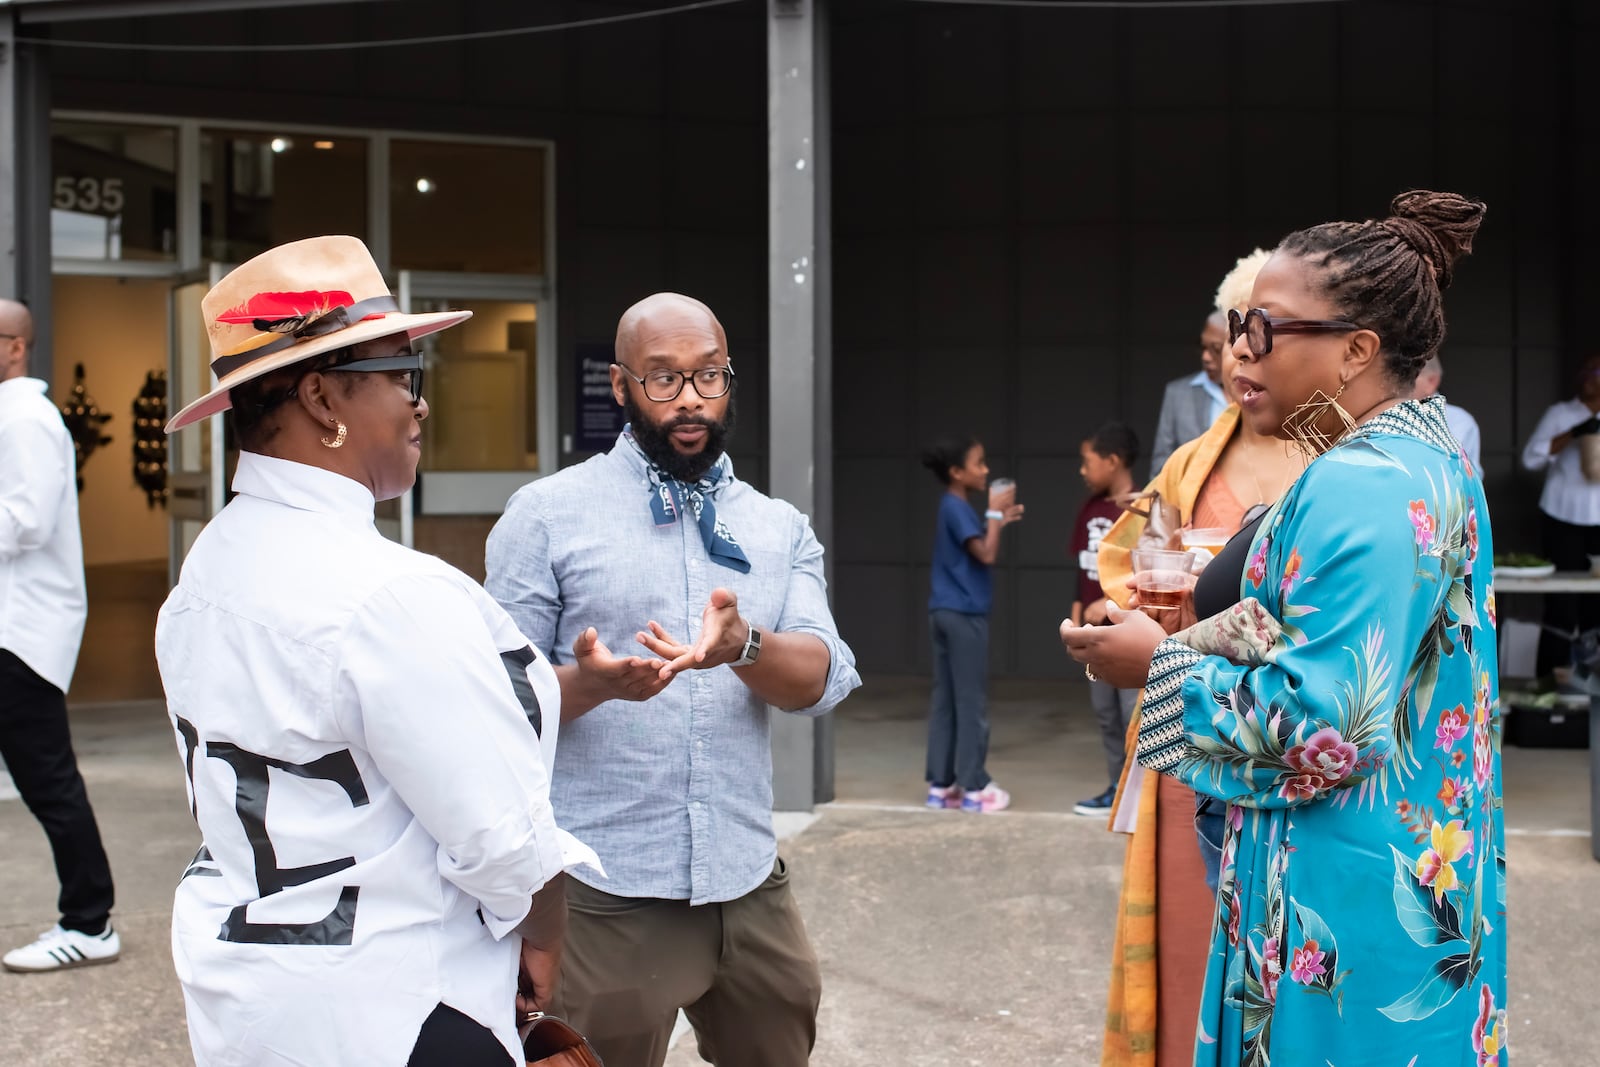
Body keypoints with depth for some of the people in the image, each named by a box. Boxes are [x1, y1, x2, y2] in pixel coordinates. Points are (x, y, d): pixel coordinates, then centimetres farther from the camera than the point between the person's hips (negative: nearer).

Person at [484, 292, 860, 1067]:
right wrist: (590, 683, -24)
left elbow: (822, 678, -4)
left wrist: (742, 646, -25)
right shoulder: (547, 514, -1)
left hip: (750, 882, 4)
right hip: (604, 893, -4)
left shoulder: (780, 528, 10)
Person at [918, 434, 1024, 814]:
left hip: (946, 612, 9)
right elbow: (986, 555, -21)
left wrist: (999, 521, 15)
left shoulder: (952, 507, 15)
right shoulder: (957, 508, -14)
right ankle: (974, 787, 1)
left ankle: (941, 784, 11)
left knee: (945, 700, 9)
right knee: (971, 702, -3)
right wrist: (994, 512, -13)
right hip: (963, 615, -9)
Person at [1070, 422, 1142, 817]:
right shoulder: (1090, 510, 10)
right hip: (1097, 635, 8)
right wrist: (1077, 616, 12)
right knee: (1106, 714, 13)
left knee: (1135, 714, -7)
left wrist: (1111, 603, -18)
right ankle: (1117, 789, 22)